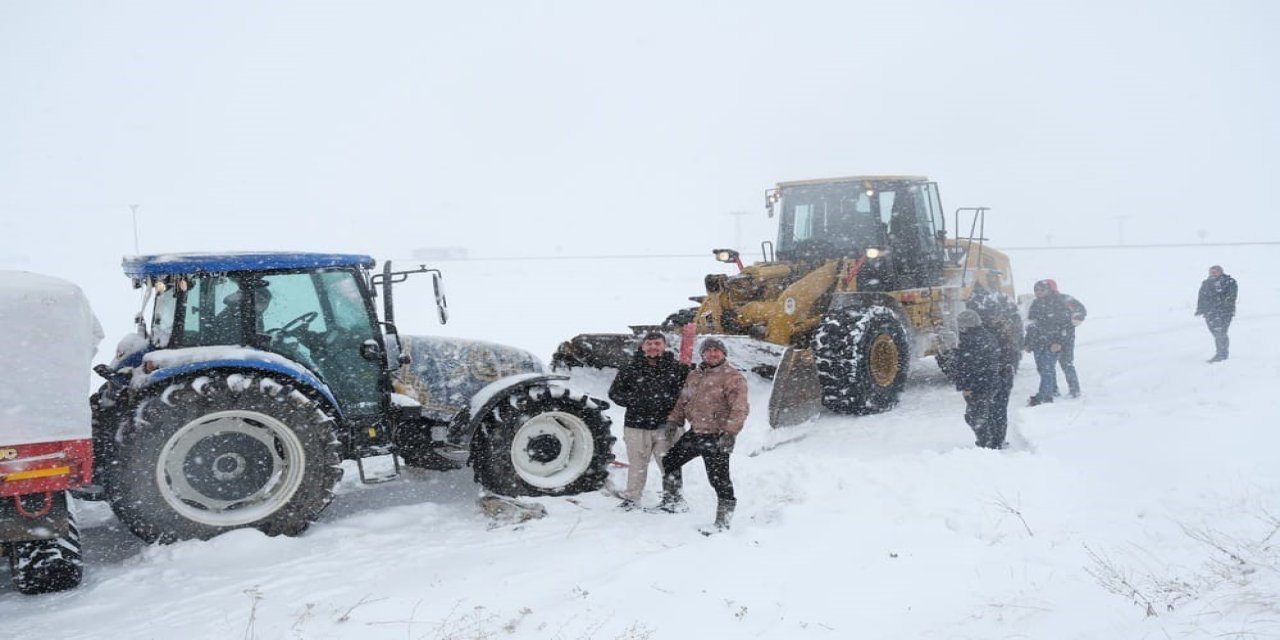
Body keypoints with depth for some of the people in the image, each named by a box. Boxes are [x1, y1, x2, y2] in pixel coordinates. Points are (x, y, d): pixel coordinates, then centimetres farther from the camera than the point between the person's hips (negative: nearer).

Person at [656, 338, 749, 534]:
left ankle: (723, 521, 6)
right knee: (669, 461, 18)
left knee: (719, 479, -6)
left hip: (717, 437, -8)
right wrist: (673, 420, 12)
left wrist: (730, 432, -29)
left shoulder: (733, 377, -11)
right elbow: (683, 400, 23)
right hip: (695, 433, 8)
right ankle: (673, 502, 34)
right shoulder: (694, 375, 14)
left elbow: (740, 408, -20)